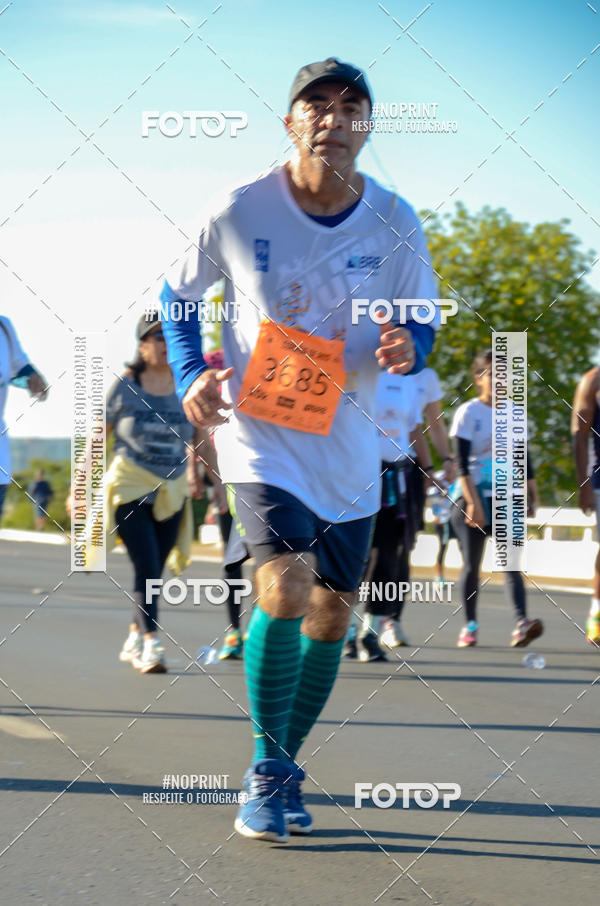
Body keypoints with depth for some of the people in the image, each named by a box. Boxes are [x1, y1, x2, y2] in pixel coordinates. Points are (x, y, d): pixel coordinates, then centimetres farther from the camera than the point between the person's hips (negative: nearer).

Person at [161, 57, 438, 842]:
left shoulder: (395, 222, -5)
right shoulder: (238, 213, -10)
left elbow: (420, 323, 6)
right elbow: (178, 292, 7)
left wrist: (407, 348, -18)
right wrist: (190, 377, -7)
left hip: (348, 446, 4)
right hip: (259, 432, -4)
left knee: (333, 609, 9)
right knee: (286, 586, -22)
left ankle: (282, 769, 28)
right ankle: (268, 768, -6)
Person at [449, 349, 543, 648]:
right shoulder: (468, 413, -4)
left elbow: (523, 458, 15)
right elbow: (462, 463, -9)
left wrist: (532, 495, 10)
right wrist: (472, 502, -15)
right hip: (473, 497, -3)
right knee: (471, 564, 2)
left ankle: (521, 624, -23)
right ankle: (469, 626, 12)